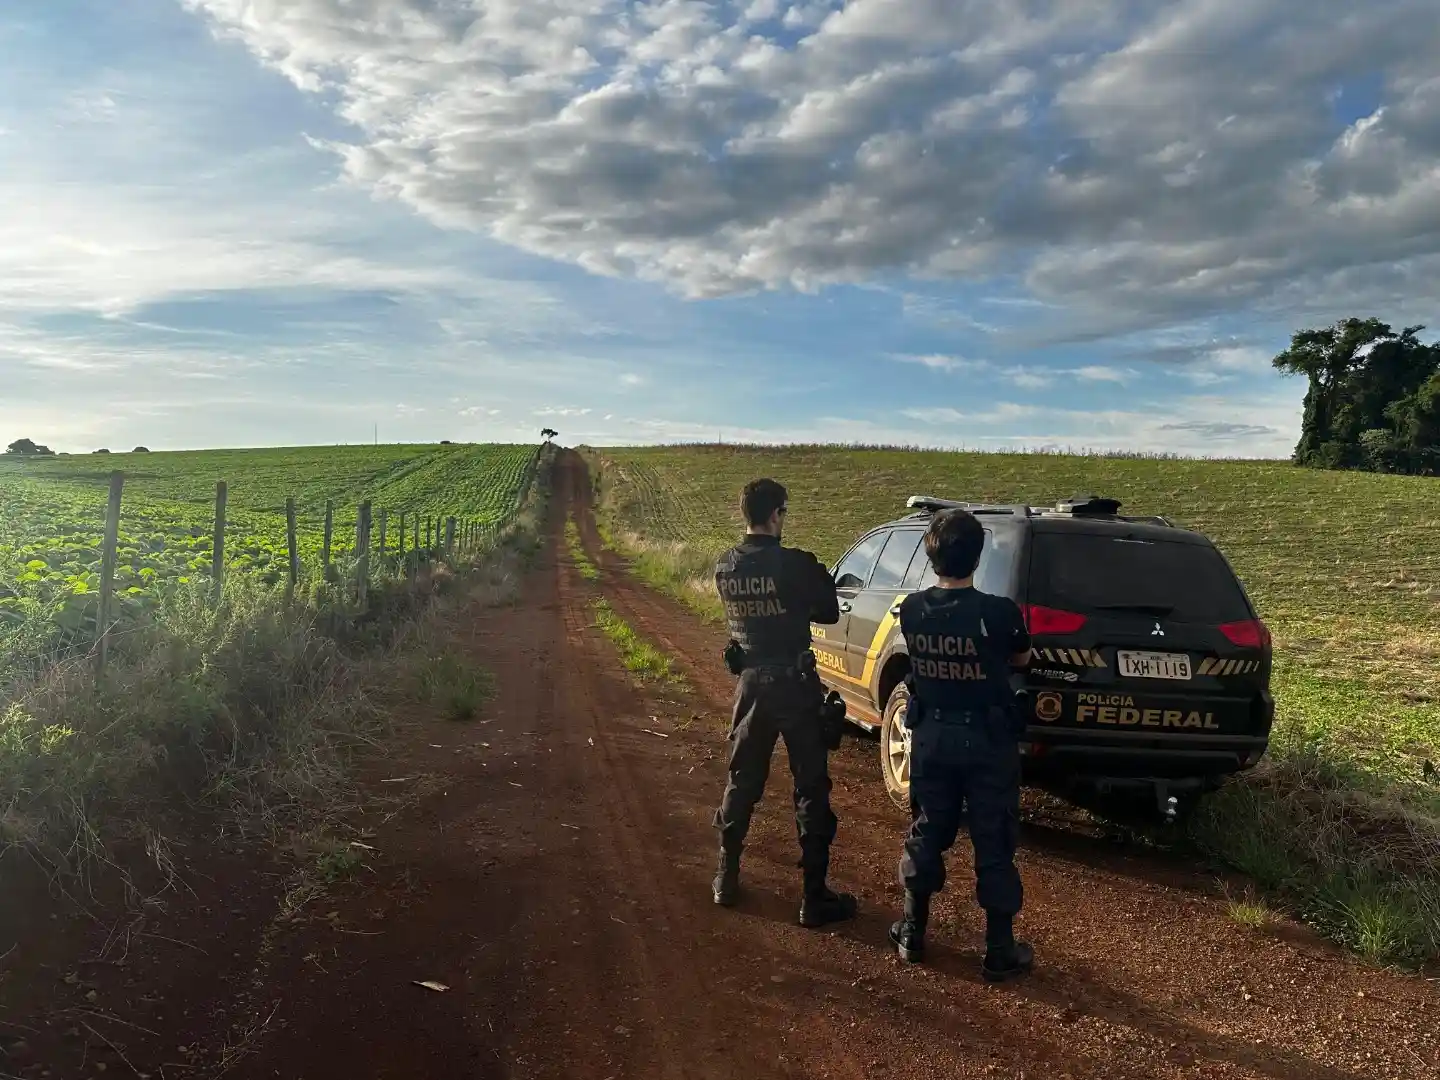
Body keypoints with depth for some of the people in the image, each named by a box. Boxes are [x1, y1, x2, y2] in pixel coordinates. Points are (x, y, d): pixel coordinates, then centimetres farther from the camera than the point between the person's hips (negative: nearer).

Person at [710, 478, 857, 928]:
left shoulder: (724, 567, -1)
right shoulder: (794, 564, -18)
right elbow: (829, 613, -5)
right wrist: (819, 577, 12)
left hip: (750, 682, 5)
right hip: (794, 683, -5)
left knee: (742, 781, 19)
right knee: (811, 789, 5)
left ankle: (727, 878, 29)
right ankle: (814, 897, 11)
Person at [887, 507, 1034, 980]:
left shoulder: (911, 609, -10)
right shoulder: (1000, 612, -19)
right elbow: (1021, 659, 1)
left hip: (931, 734, 3)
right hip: (988, 738, -3)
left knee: (926, 834, 18)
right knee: (994, 843, 9)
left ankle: (913, 932, 29)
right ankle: (1000, 951, 19)